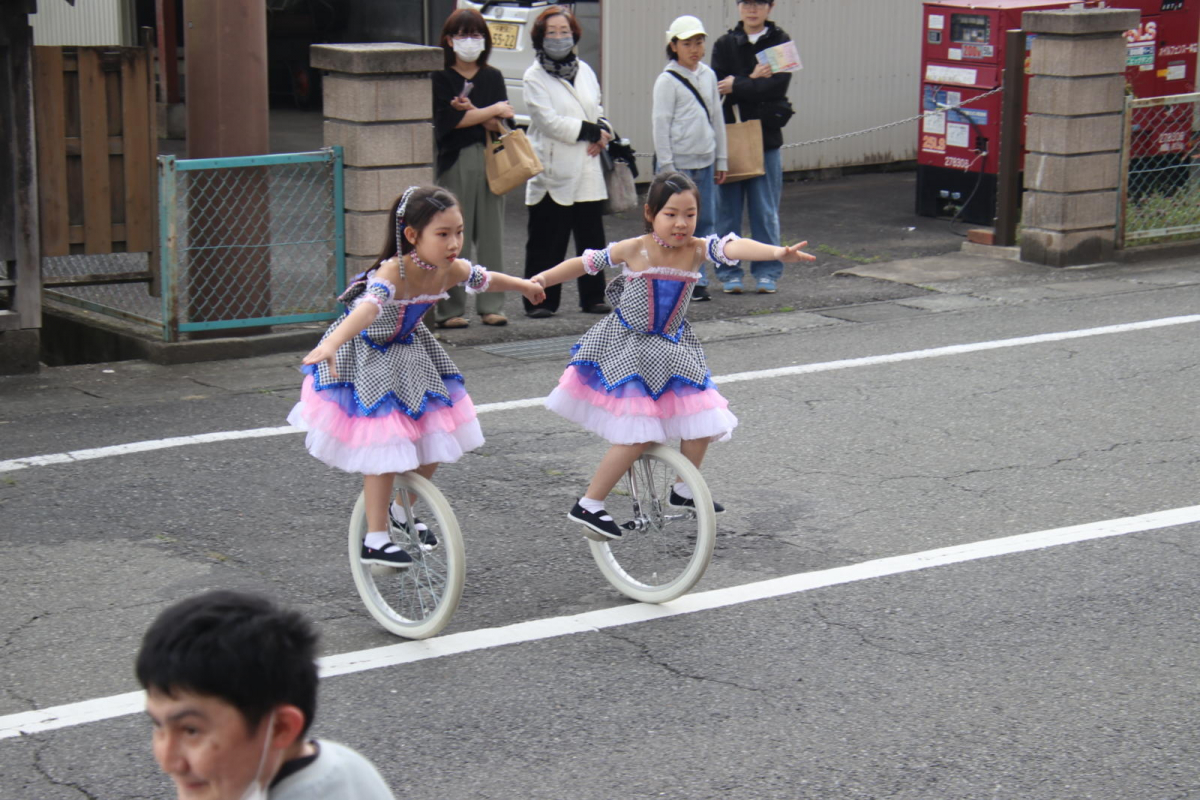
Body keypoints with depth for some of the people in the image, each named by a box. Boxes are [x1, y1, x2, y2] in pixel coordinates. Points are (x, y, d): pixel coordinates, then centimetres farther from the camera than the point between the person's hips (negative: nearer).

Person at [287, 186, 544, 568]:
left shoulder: (451, 270, -15)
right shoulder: (392, 272, -37)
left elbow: (486, 279, 8)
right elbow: (368, 308, -56)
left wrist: (526, 286, 27)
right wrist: (329, 346, -73)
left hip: (409, 353, 7)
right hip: (366, 357, -7)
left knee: (435, 436, 7)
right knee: (385, 448, -11)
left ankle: (403, 511, 30)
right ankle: (375, 540, 3)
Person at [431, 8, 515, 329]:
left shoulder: (492, 77, 12)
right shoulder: (441, 78, 1)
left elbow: (503, 124, 3)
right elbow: (449, 120, -12)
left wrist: (472, 111, -14)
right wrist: (492, 112, -5)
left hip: (490, 161, 4)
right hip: (454, 162, -4)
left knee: (491, 235, 3)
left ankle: (491, 306, 9)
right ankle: (450, 309, -1)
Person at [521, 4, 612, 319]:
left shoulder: (585, 71, 14)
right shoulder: (535, 77, -3)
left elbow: (598, 111, 21)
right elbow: (548, 120, -12)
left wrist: (603, 133, -2)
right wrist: (590, 131, -13)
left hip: (587, 169, 5)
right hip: (553, 172, -5)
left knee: (591, 238, 7)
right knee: (547, 242, -2)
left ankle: (592, 297, 16)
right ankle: (540, 301, 5)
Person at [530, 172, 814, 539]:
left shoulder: (696, 250, -10)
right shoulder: (632, 251, -14)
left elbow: (734, 247, -27)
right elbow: (586, 262, -1)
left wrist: (777, 252, -44)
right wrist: (540, 280, -3)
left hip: (673, 349, 5)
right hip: (626, 346, -4)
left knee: (701, 422, 1)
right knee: (637, 435, -14)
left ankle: (684, 491, 27)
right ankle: (588, 505, -2)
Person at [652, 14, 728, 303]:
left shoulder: (708, 75, 11)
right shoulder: (668, 80, -7)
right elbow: (661, 124, -8)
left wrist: (721, 159, 15)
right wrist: (667, 167, -12)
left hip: (704, 161, 6)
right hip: (678, 162, -6)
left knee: (705, 221, 5)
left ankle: (698, 280, 12)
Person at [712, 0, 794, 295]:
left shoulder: (780, 42, 3)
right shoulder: (725, 44, 8)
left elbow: (777, 85, -11)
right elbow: (718, 85, -3)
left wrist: (737, 86, -11)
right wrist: (752, 80, -12)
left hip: (766, 136, -1)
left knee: (766, 209, 1)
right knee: (727, 207, 2)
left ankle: (767, 271, 9)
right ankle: (729, 271, 9)